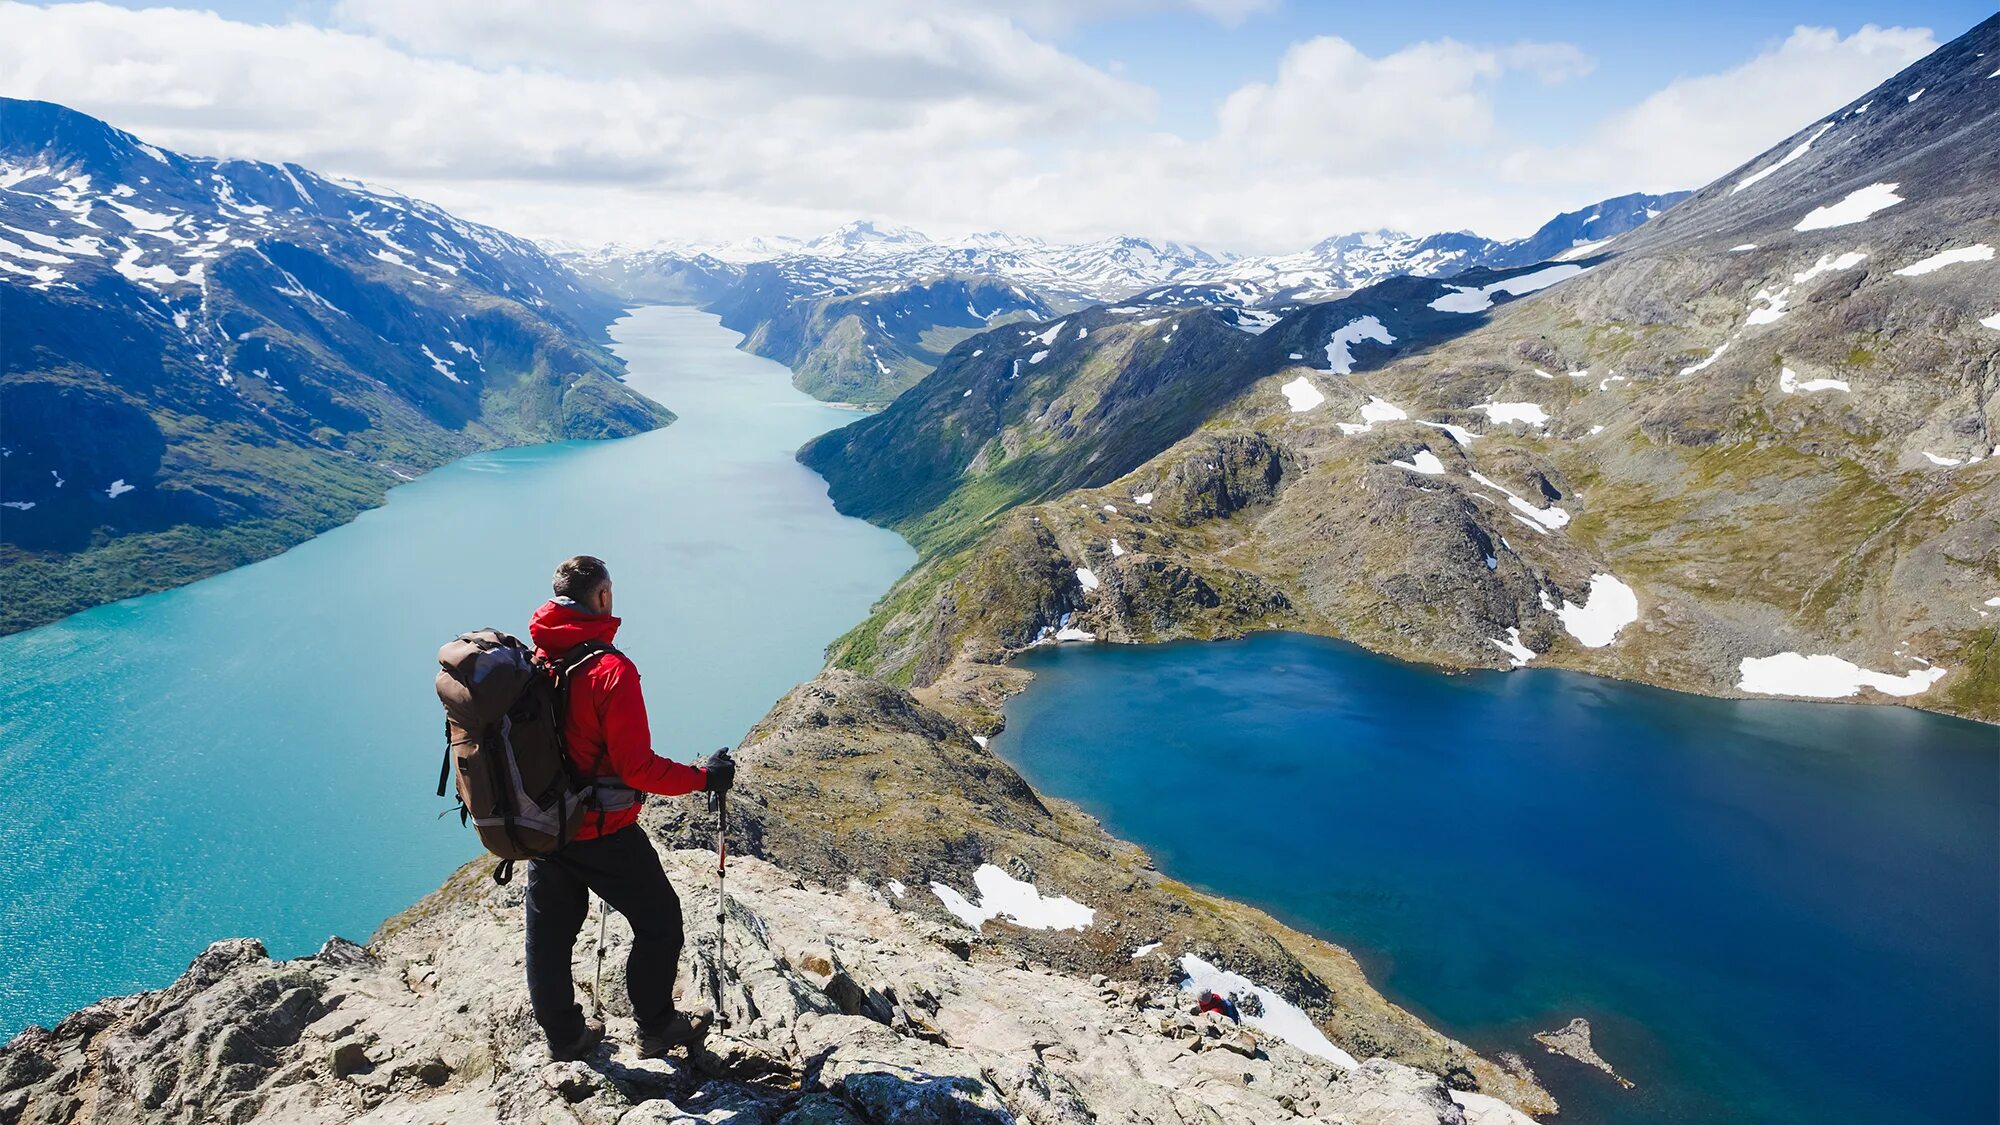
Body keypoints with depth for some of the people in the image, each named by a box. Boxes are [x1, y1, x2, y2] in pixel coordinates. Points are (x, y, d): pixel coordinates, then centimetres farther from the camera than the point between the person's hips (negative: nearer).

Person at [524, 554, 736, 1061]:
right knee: (659, 920, 12)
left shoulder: (532, 659, -2)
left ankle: (564, 1036, 35)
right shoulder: (611, 669, -24)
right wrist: (704, 778, -11)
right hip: (603, 832, -7)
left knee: (550, 932, 19)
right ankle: (656, 1028, 24)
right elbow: (637, 767, -23)